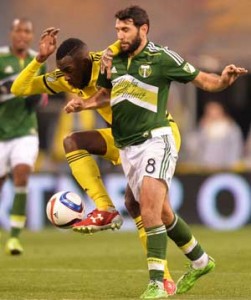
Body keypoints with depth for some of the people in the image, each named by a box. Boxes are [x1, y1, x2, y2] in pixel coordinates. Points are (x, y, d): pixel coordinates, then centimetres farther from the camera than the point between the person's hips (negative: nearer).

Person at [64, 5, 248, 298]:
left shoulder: (162, 58, -8)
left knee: (150, 207, -21)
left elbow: (203, 80, -4)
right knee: (162, 212, 13)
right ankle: (200, 261, 33)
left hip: (155, 140, -6)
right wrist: (83, 104, 6)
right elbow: (105, 93, 25)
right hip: (127, 147, 6)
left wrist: (223, 79, -25)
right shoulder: (113, 61, 8)